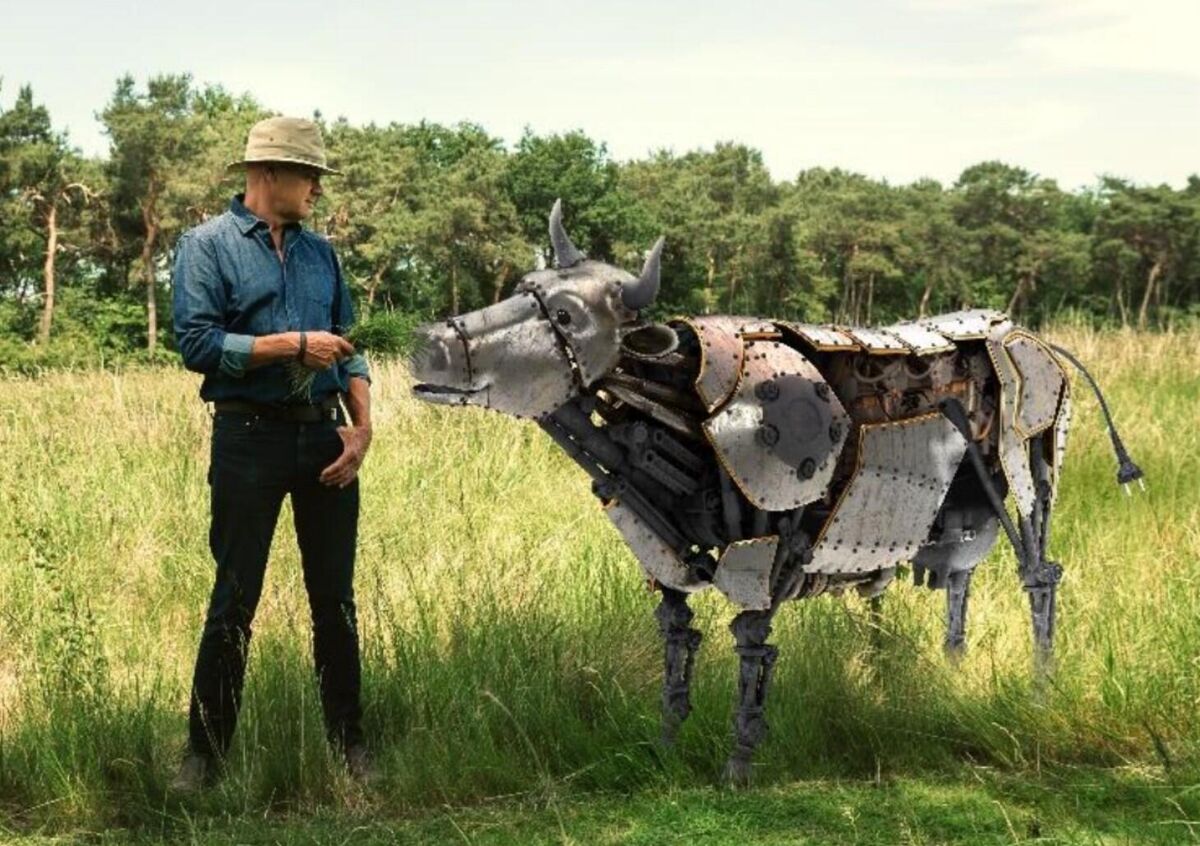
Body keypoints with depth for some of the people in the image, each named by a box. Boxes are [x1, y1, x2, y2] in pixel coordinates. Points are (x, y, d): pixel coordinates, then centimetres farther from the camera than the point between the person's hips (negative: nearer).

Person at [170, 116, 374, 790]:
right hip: (250, 437, -5)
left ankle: (350, 741, 20)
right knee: (235, 601, 0)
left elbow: (349, 349, 14)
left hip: (325, 437, 5)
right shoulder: (208, 245, -2)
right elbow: (197, 343, -12)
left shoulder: (321, 253, 13)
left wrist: (362, 427, 0)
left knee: (336, 597, 10)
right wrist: (294, 344, -13)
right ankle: (206, 752, 10)